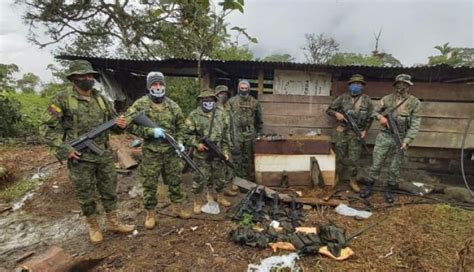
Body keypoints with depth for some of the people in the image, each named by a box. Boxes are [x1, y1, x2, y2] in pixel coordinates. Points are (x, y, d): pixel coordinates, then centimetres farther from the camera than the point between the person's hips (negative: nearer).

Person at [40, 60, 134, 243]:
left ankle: (113, 223, 29)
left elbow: (114, 122, 15)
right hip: (80, 158, -4)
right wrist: (63, 148, -15)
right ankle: (93, 226, 30)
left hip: (104, 155, 4)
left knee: (110, 191, 12)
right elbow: (46, 127, -6)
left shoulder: (101, 99, 7)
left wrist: (120, 124, -10)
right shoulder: (62, 99, -7)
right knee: (85, 196, 10)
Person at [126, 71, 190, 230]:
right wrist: (151, 131, -19)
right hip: (150, 152, -3)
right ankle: (150, 214, 25)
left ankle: (177, 207, 32)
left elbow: (180, 125, 13)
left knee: (175, 181, 14)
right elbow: (129, 124, -10)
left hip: (171, 151, 3)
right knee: (149, 184, 7)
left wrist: (180, 142, -2)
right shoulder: (140, 104, -6)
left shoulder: (173, 105, 5)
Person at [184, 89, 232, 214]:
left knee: (220, 177, 16)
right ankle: (198, 202, 22)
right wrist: (196, 144, -16)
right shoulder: (194, 115, -5)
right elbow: (187, 133, -3)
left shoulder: (221, 115, 4)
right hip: (201, 154, -3)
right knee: (199, 178, 5)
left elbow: (226, 135, 7)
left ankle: (220, 197, 36)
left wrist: (226, 151, 3)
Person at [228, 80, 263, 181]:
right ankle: (237, 177, 9)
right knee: (236, 155, -1)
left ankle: (247, 177, 22)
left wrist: (258, 132, 13)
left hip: (249, 133, 1)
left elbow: (258, 119, 13)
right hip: (236, 132, -1)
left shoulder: (255, 102, 6)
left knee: (248, 157, 9)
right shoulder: (232, 101, 3)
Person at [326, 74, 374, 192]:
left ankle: (353, 181, 18)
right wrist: (336, 114, -18)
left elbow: (370, 117, 9)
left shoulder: (366, 100, 3)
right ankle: (338, 179, 23)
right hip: (342, 132, 0)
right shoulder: (343, 97, -1)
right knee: (340, 157, 8)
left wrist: (365, 131, -1)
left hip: (356, 133, 0)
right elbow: (329, 110, 2)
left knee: (353, 159, 3)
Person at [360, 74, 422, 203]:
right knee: (376, 163, 4)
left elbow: (415, 124, -6)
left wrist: (407, 140, -16)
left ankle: (388, 190, 25)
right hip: (384, 136, 0)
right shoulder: (386, 99, 0)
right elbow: (375, 112, 13)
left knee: (394, 168, 9)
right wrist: (380, 117, -10)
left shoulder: (414, 103, -3)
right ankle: (369, 186, 19)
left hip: (400, 139, 0)